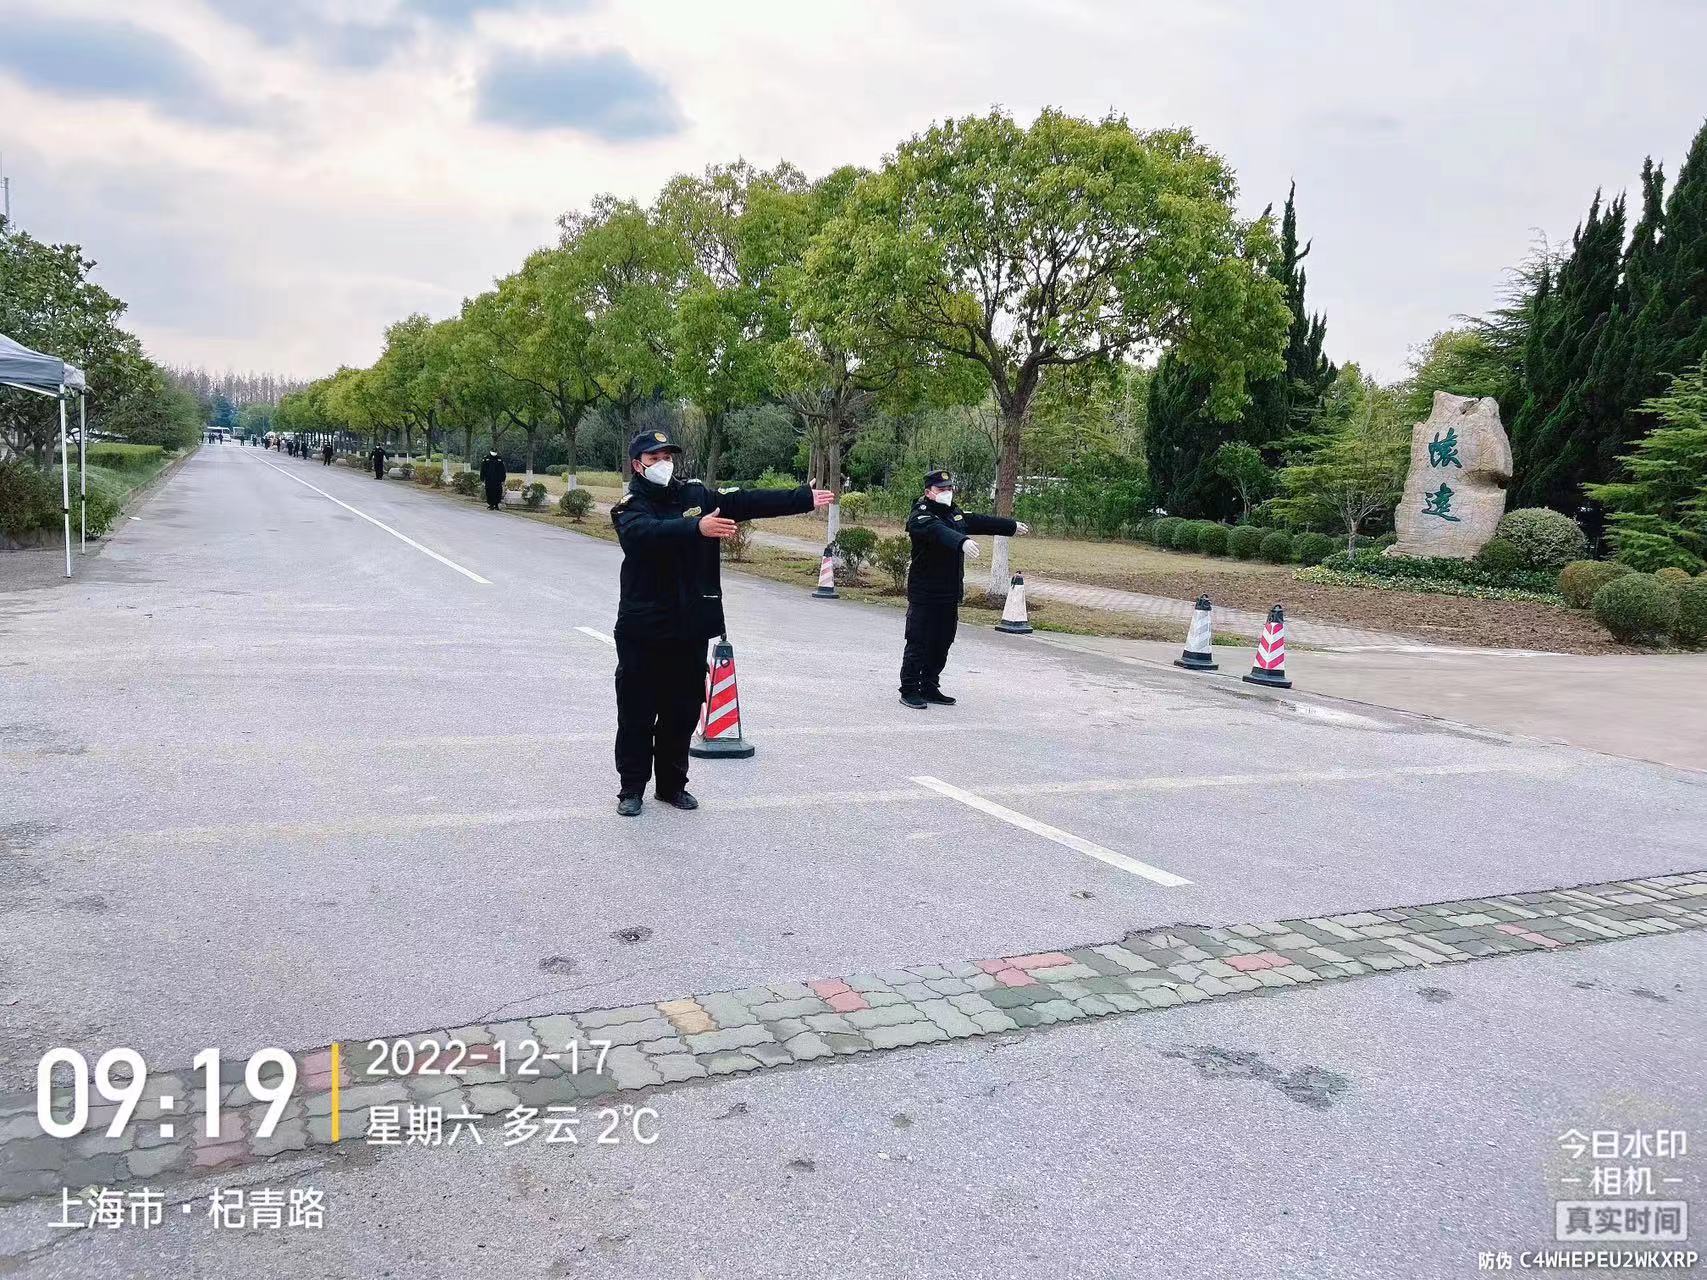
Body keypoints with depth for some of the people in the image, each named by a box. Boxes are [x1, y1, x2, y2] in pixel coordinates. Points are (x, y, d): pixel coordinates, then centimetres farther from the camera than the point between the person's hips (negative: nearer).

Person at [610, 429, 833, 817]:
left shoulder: (696, 495, 9)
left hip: (690, 626, 4)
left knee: (683, 711, 11)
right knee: (637, 713, 3)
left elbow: (749, 502, 6)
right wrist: (697, 527, -44)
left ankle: (672, 784, 25)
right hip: (643, 628, -4)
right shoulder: (629, 508, -6)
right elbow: (650, 532, -29)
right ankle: (631, 788, 15)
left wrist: (804, 498, 1)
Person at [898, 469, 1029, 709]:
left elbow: (981, 522, 30)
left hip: (950, 594, 8)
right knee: (919, 643, -6)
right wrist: (963, 541, -51)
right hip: (924, 593, -8)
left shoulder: (955, 514, 16)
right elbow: (939, 532, -33)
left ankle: (930, 687, 22)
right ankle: (909, 691, 1)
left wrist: (1013, 526, 41)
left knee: (942, 644, 12)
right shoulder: (920, 517, -13)